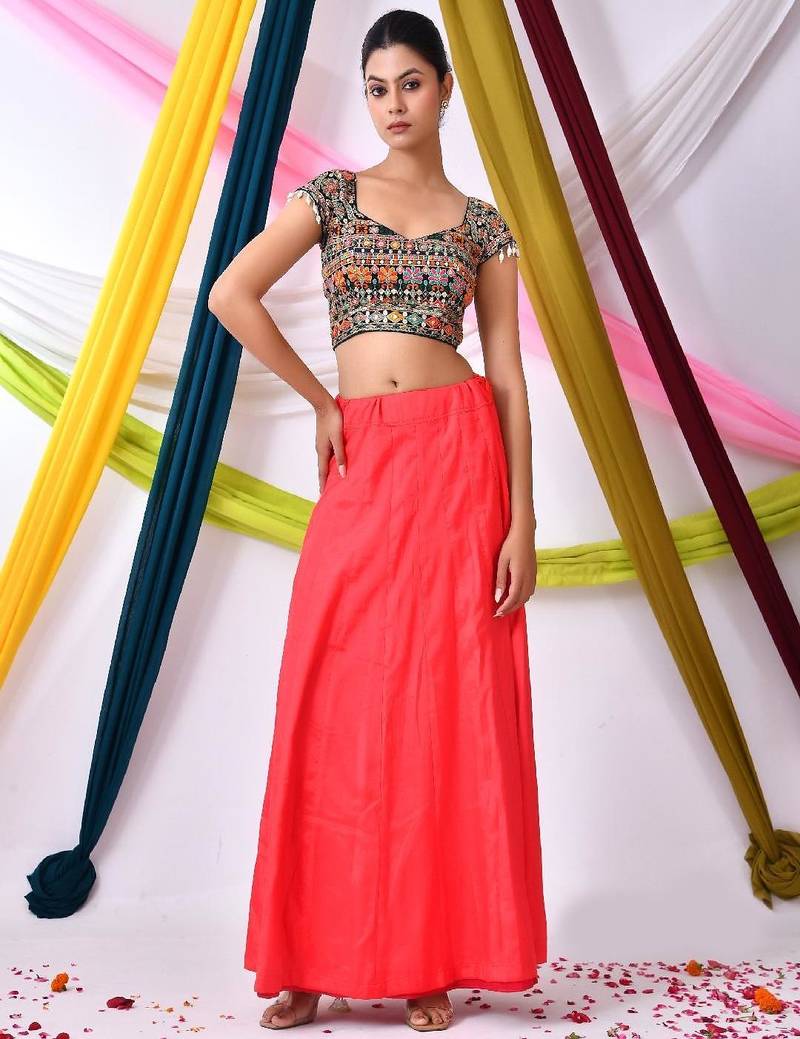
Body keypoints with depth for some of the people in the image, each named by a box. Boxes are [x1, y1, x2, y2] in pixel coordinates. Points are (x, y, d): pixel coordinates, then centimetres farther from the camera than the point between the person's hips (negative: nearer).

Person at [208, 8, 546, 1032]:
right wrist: (320, 402, -2)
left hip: (459, 457, 0)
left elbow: (508, 375, 4)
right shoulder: (332, 195, 11)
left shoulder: (482, 224, 11)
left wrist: (521, 521, -4)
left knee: (451, 708, 1)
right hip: (360, 469, 1)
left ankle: (433, 957, 17)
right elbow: (230, 295, -1)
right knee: (338, 708, 0)